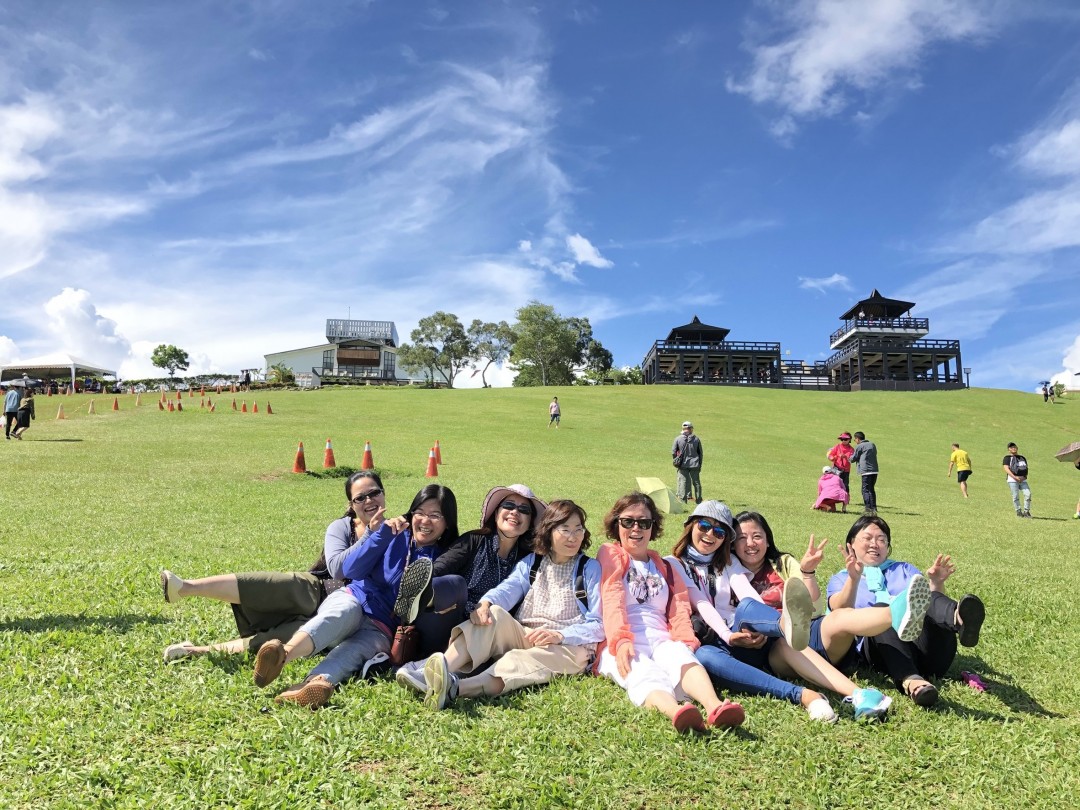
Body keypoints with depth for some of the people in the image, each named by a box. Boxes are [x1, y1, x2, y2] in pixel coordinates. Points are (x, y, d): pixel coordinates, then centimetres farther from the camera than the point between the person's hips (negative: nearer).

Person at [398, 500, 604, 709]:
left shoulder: (590, 569, 4)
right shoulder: (530, 562, 13)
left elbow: (598, 623, -4)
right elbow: (509, 588, -7)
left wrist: (559, 635, -20)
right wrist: (485, 603, -30)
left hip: (568, 645, -3)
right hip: (523, 636, 4)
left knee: (528, 660, -36)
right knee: (494, 614, -25)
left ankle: (457, 688, -62)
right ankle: (434, 677, -45)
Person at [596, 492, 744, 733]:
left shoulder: (665, 567, 28)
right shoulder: (610, 555, 14)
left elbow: (679, 608, 14)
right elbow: (612, 601, -3)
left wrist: (685, 642, -7)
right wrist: (621, 640, -20)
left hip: (661, 640, 3)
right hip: (622, 646, -3)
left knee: (681, 657, -33)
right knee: (644, 674, -37)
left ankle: (715, 707, -62)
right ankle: (676, 711, -69)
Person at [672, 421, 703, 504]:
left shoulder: (678, 439, -5)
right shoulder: (696, 439, 1)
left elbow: (673, 452, -1)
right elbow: (700, 453, 7)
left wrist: (676, 462, 14)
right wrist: (700, 465, 16)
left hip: (683, 465, -1)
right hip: (694, 465, 1)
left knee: (683, 481, 2)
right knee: (696, 482, 9)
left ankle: (683, 500, 0)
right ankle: (698, 500, 14)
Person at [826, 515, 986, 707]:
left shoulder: (904, 569, 34)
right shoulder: (840, 579, 23)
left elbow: (930, 601, 15)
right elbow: (841, 611, -1)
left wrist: (936, 583, -6)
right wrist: (853, 579, -19)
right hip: (880, 649, -2)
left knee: (929, 600, -27)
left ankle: (959, 619, -61)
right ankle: (910, 681, -57)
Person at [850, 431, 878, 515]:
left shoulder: (859, 446, -2)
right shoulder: (872, 444, 17)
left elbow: (853, 459, 3)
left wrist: (850, 457, 25)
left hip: (866, 471, -7)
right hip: (875, 470, 7)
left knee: (866, 490, -4)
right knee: (872, 489, 16)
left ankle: (868, 509, -12)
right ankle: (874, 508, 16)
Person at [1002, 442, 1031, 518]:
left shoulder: (1022, 458, 22)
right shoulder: (1007, 458, 6)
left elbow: (1026, 469, 19)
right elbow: (1006, 468, -8)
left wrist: (1024, 477, -2)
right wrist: (1015, 477, -19)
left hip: (1023, 480, 4)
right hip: (1012, 479, -4)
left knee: (1028, 494, -11)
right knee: (1016, 496, -8)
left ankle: (1026, 511, -1)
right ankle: (1018, 511, 4)